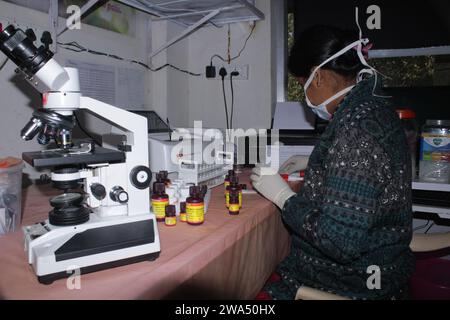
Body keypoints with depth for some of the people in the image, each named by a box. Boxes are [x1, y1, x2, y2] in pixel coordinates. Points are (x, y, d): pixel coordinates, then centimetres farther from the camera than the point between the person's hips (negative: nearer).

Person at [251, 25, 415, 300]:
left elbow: (340, 241, -30)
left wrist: (282, 195, -18)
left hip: (355, 285, -9)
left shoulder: (357, 127, -28)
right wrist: (313, 164, 28)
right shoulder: (374, 105, 4)